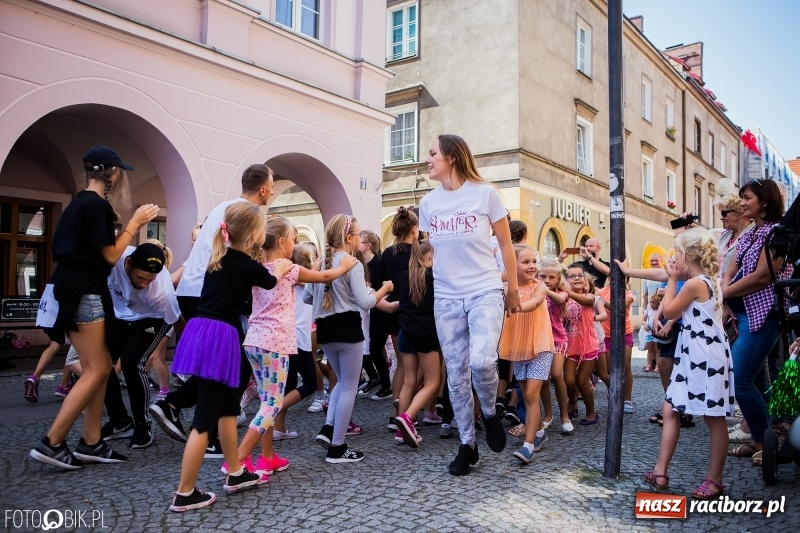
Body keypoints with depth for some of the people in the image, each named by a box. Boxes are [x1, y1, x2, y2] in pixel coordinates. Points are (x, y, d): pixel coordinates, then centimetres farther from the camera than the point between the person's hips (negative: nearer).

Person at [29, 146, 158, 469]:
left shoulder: (81, 202, 17)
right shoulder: (97, 204, -14)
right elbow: (110, 255, -12)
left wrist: (133, 226, 18)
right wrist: (134, 223, -4)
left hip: (76, 290, 10)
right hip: (82, 292, -10)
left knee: (99, 367, 10)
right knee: (96, 370, -6)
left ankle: (91, 443, 13)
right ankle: (51, 443, -3)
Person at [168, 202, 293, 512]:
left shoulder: (220, 258, 12)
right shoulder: (248, 266, -8)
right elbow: (270, 281, 14)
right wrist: (281, 267, 35)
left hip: (201, 331, 9)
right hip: (220, 337, -9)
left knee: (228, 406, 20)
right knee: (205, 418, -2)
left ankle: (235, 473, 33)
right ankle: (184, 494, 6)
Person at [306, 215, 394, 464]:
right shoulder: (353, 264, -13)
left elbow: (306, 297, 13)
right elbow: (365, 302, -19)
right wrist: (385, 288, -4)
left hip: (325, 330, 7)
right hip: (348, 328, -7)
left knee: (342, 382, 24)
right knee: (349, 387, 5)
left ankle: (328, 428, 10)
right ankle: (337, 447, 9)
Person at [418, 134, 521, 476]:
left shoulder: (484, 193, -4)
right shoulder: (428, 203, 7)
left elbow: (505, 245, 3)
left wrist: (513, 289, 6)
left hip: (485, 291, -4)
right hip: (445, 297, 4)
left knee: (482, 361, -23)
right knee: (456, 374, 5)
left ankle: (490, 413, 10)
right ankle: (467, 445, 21)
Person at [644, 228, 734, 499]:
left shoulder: (694, 284, -17)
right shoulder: (709, 281, 12)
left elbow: (668, 311, -7)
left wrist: (672, 279, 2)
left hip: (706, 358, -10)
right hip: (693, 357, 10)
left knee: (714, 418, 2)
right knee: (670, 411, 10)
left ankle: (714, 480, 12)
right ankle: (661, 471, 16)